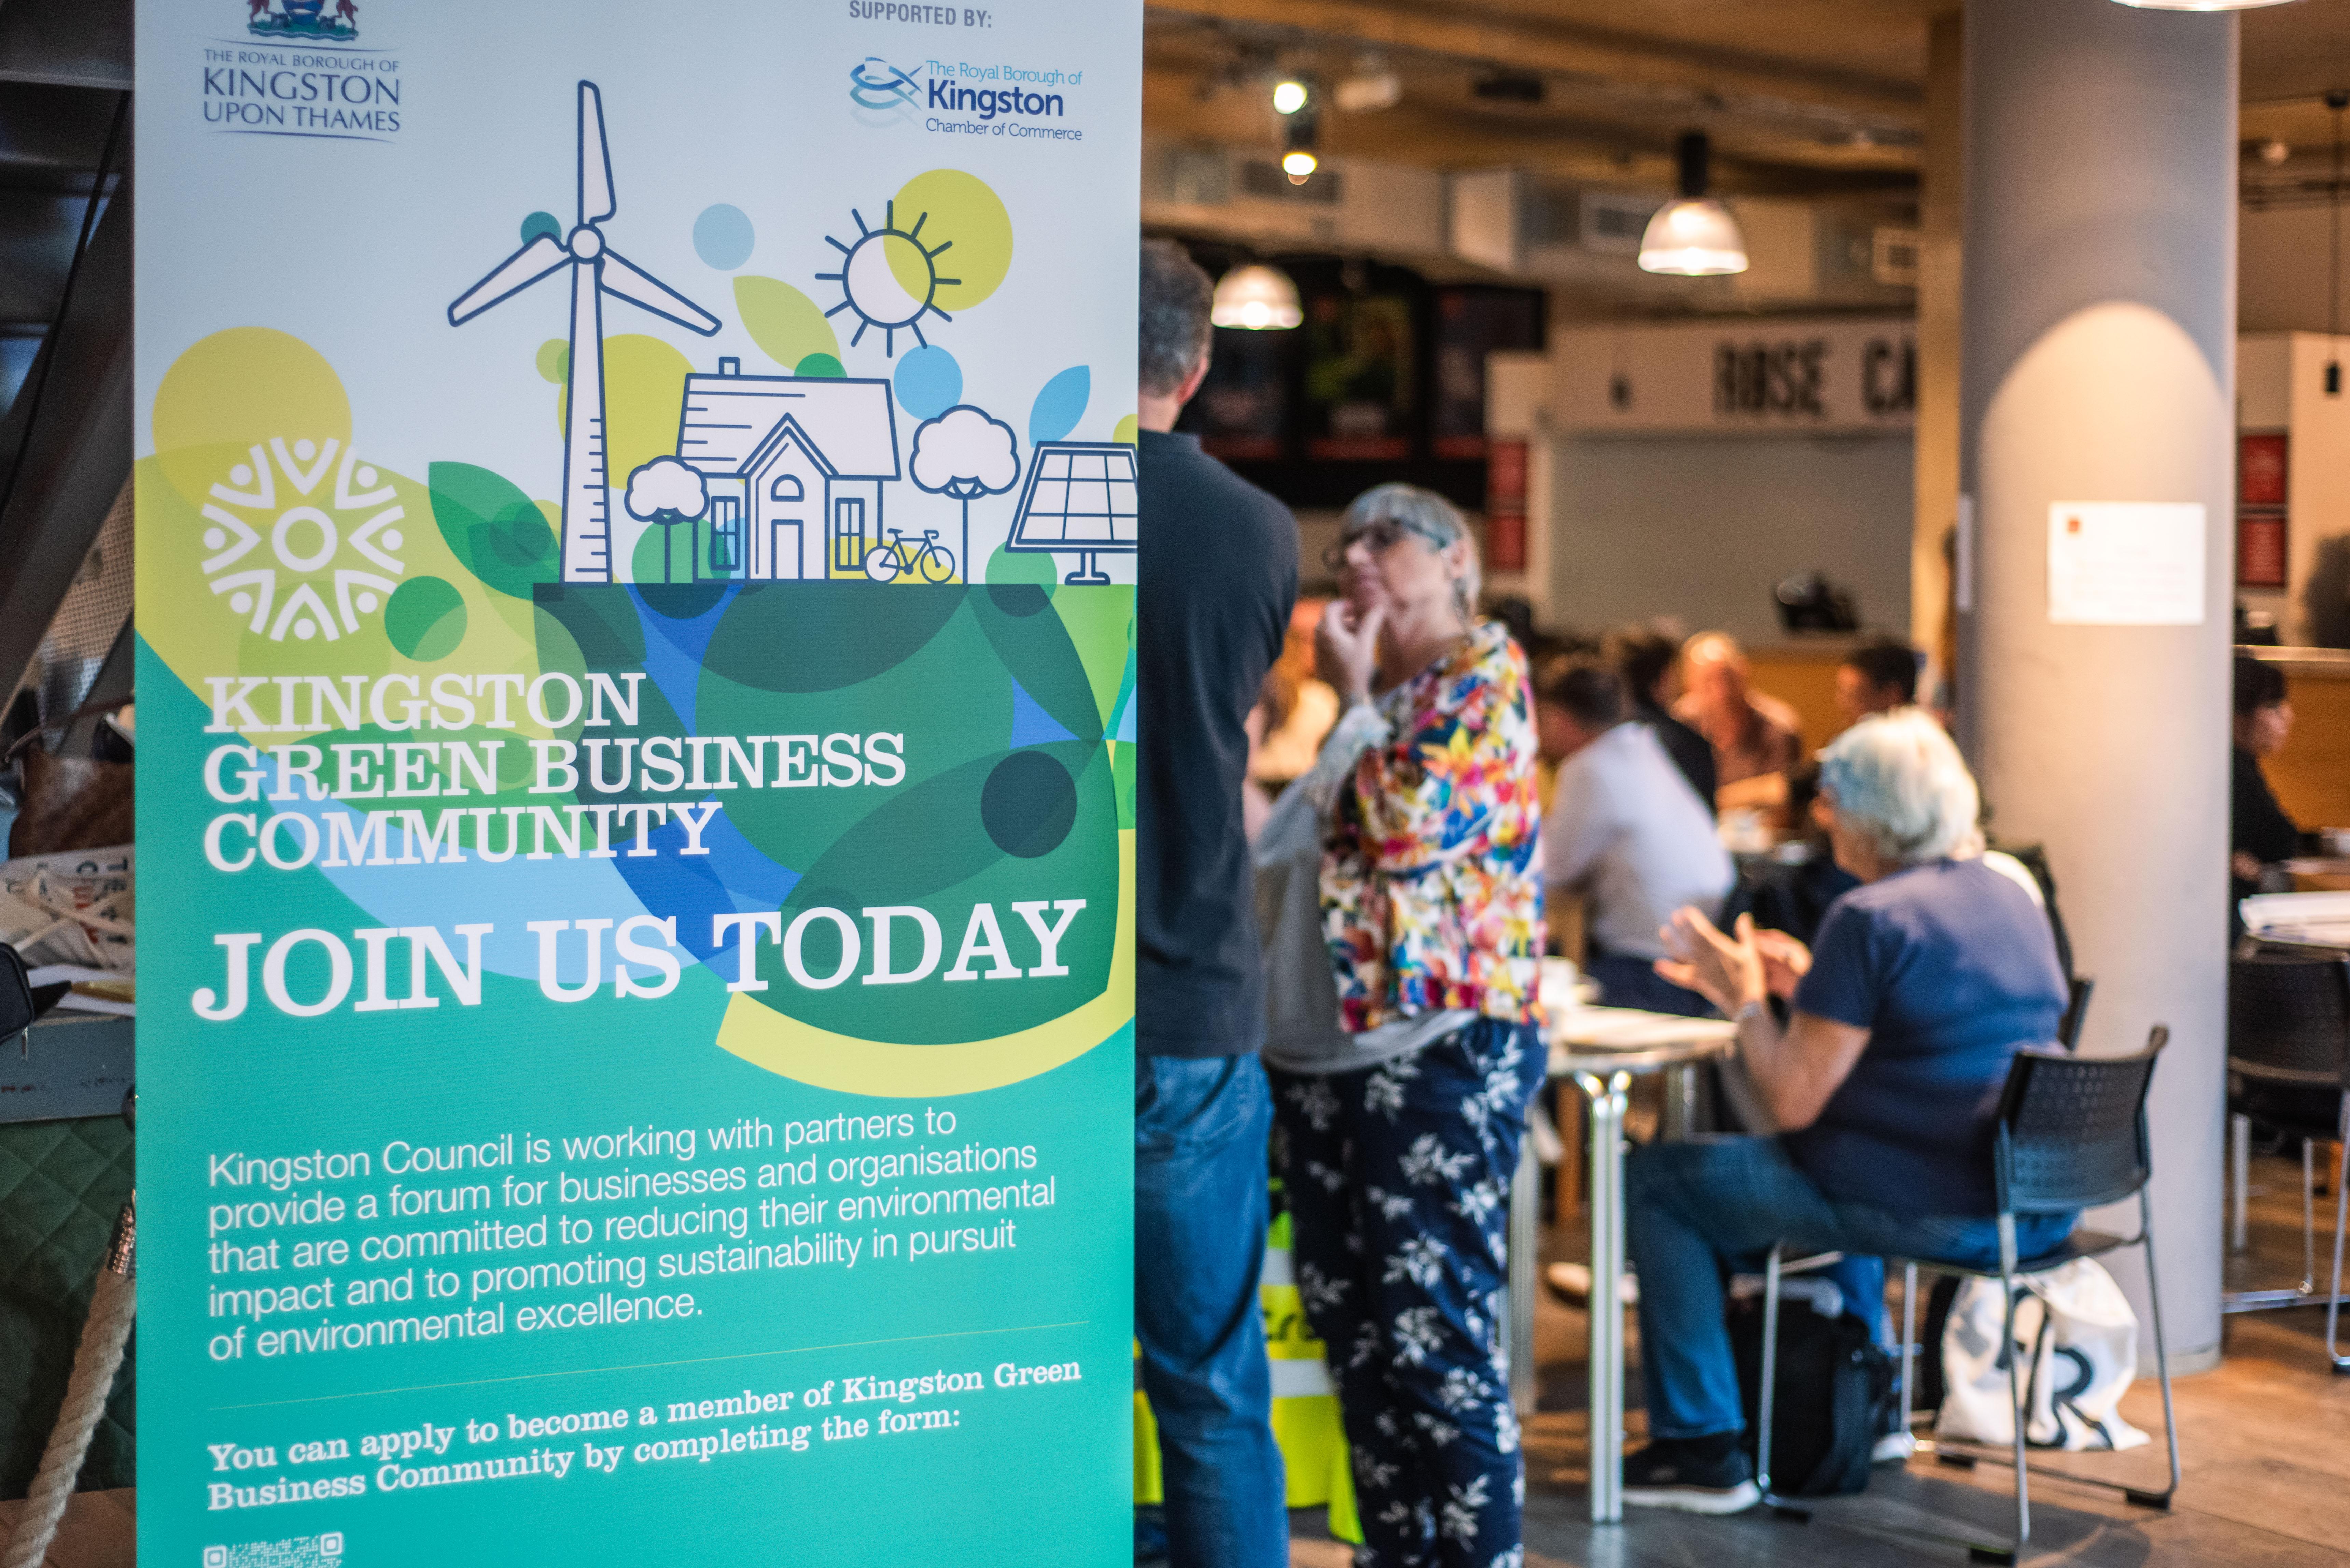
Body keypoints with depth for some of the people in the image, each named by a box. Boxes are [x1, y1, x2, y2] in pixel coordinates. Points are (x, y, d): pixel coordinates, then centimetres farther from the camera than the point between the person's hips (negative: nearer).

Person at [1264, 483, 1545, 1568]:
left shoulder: (1485, 672, -3)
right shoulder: (1360, 700, 20)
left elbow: (1408, 829, -16)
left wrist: (1357, 696, -5)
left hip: (1436, 1042, -8)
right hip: (1320, 1043, 8)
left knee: (1439, 1336, -8)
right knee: (1354, 1331, 11)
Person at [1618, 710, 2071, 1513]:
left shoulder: (1869, 918, -16)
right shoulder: (2012, 898, 11)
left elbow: (1794, 1103, -16)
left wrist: (1744, 1000, 0)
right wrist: (1809, 989, 20)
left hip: (1936, 1216, -9)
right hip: (2039, 1203, 9)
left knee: (1654, 1180, 4)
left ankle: (1701, 1448, 8)